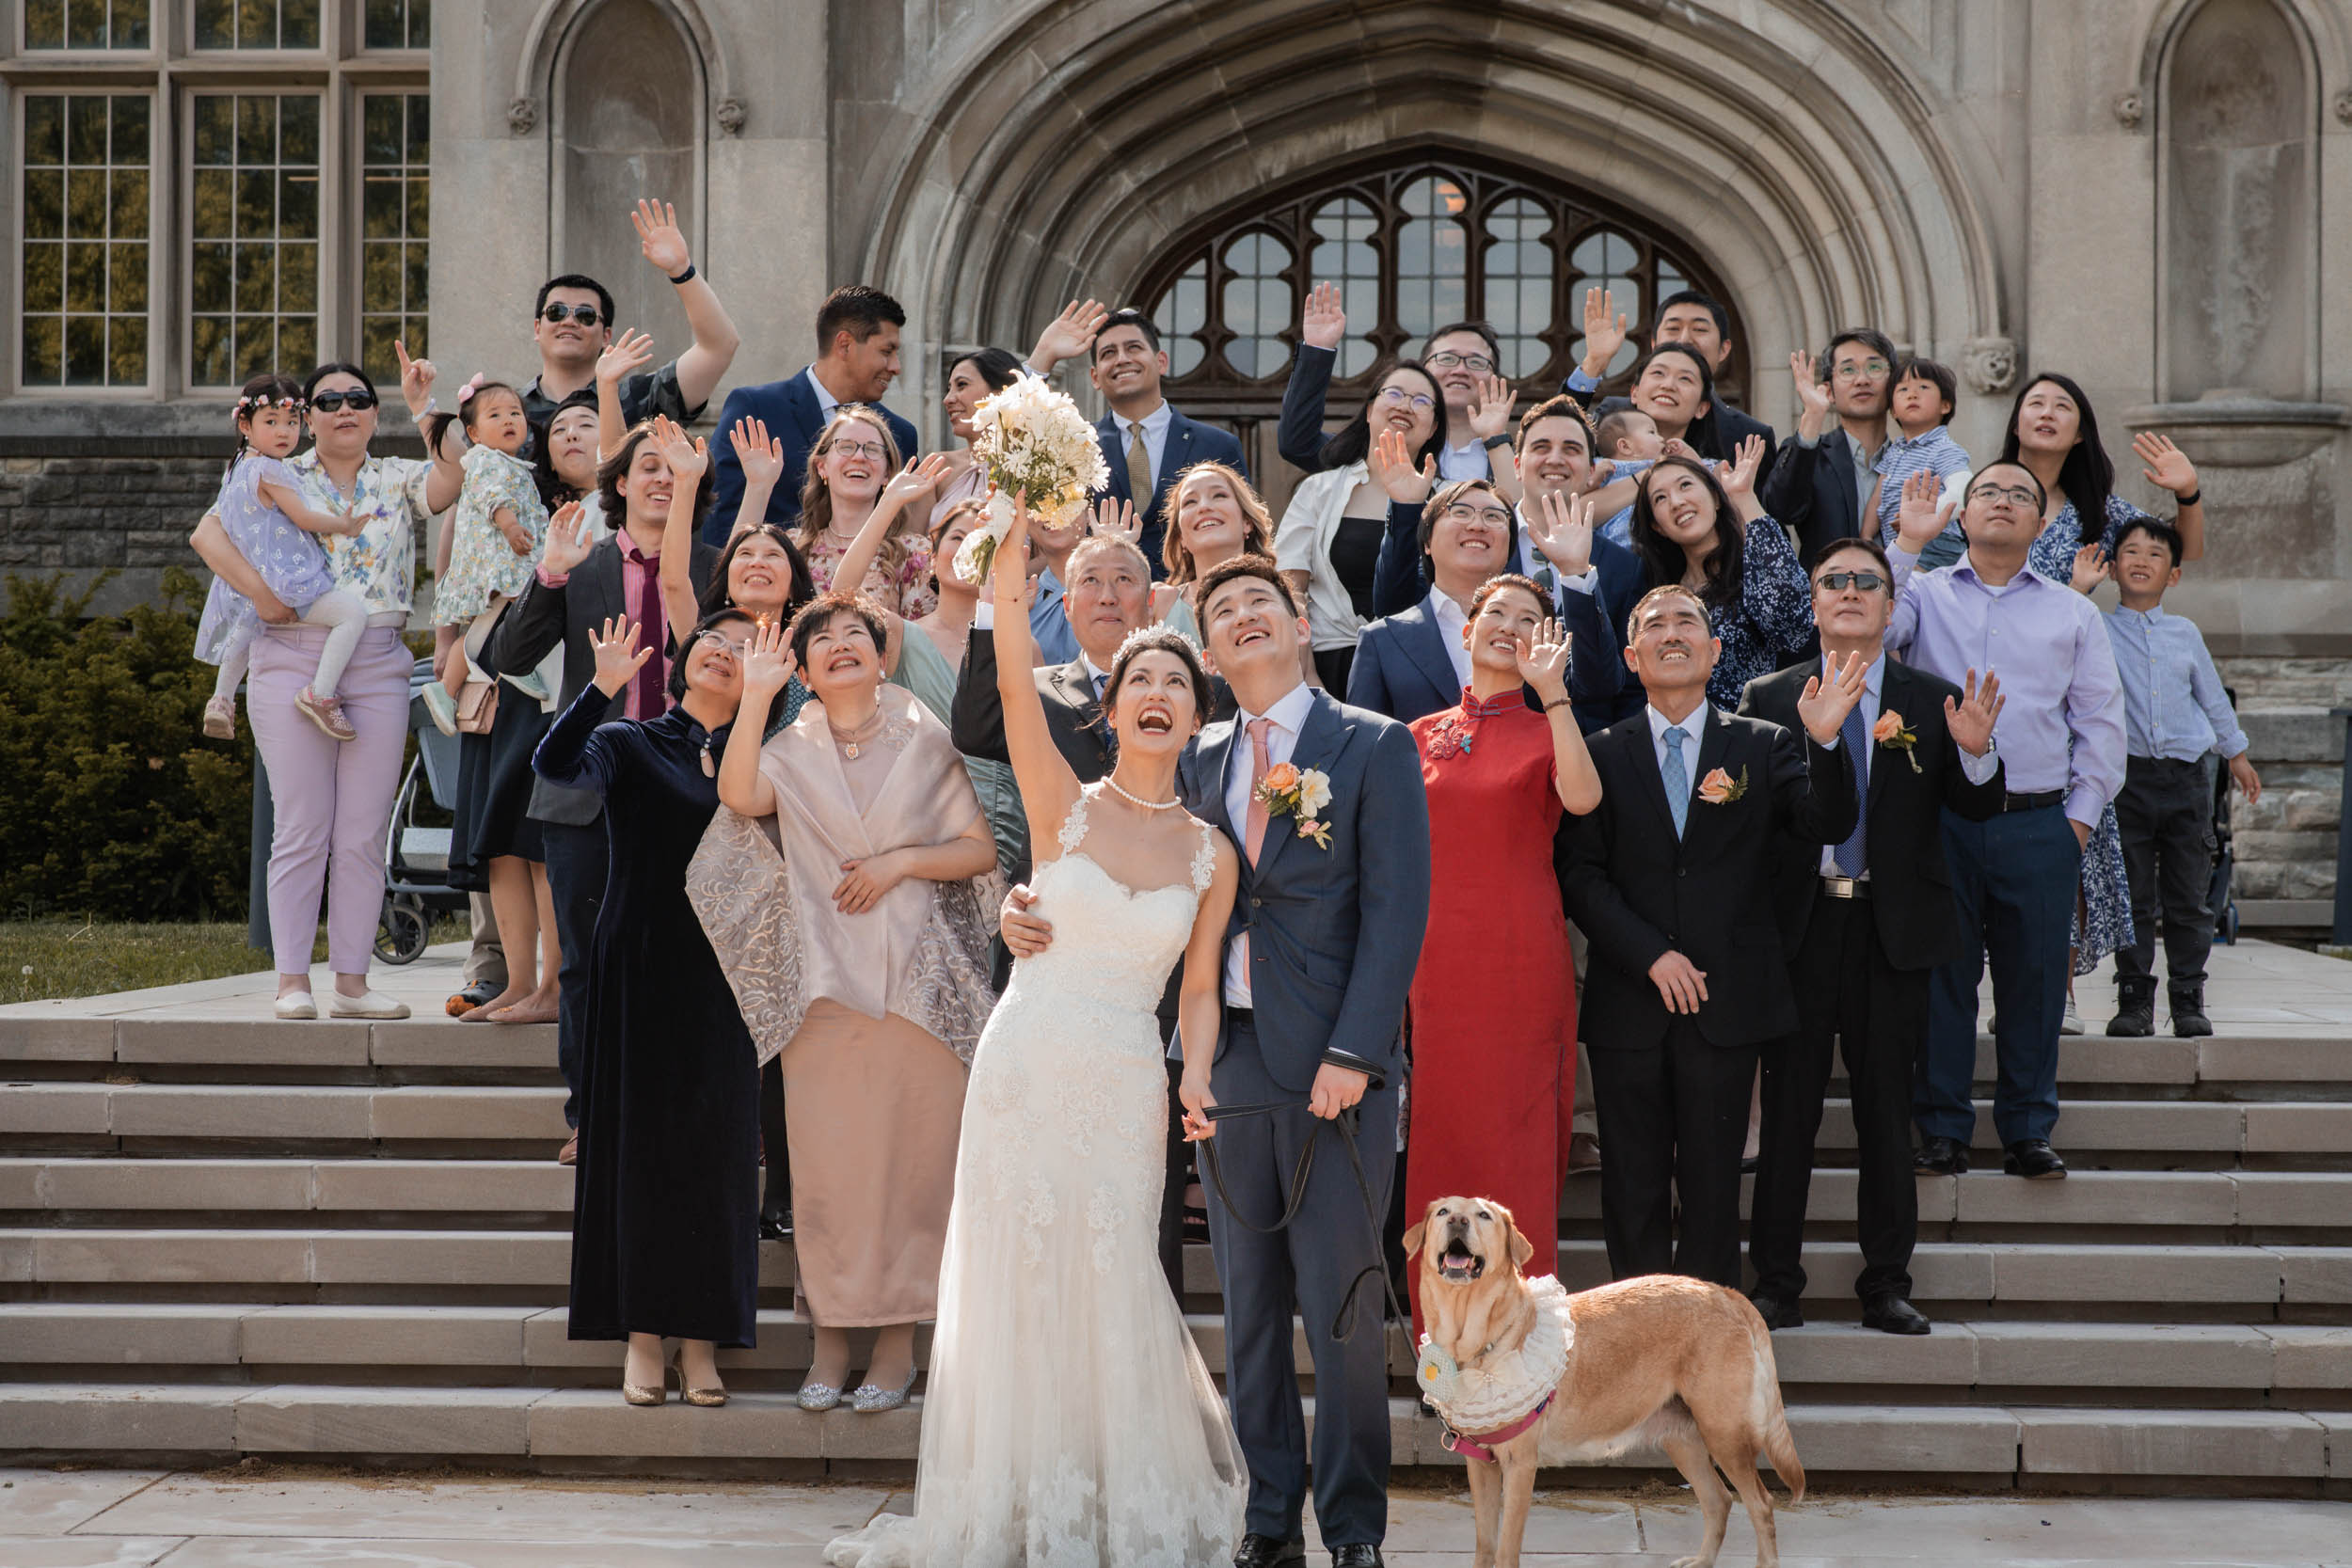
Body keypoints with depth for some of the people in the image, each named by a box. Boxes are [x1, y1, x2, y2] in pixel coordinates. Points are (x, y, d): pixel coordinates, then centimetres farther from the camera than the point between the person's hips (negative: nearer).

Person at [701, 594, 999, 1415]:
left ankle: (899, 1341, 8)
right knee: (825, 1155, 1)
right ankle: (830, 1335, 10)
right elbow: (740, 797, -16)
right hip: (824, 983, 1)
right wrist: (755, 696, -20)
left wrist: (900, 861, -9)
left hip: (916, 981, -1)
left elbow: (980, 849, 4)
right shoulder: (792, 749, 7)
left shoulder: (924, 742, 6)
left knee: (909, 1154, 0)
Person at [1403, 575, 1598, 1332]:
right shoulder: (1421, 736, 11)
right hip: (1435, 961, 3)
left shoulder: (1545, 732, 3)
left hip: (1521, 963, -3)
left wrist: (1551, 690, -22)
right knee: (1439, 1143, 5)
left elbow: (1582, 798, -20)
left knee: (1518, 1146, -1)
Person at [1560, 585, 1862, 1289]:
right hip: (1628, 1006, 0)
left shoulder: (1764, 746, 6)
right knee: (1633, 1192, 6)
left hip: (1725, 1003, 0)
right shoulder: (1602, 753, 5)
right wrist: (1652, 955, -11)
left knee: (1713, 1191, 5)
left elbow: (1827, 826, -8)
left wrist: (1824, 741, -25)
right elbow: (1583, 878, 0)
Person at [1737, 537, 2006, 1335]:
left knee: (1887, 1113, 7)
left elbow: (1977, 809, 0)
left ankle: (1887, 1284, 16)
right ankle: (1776, 1284, 11)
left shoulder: (1933, 701, 6)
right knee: (1787, 1112, 3)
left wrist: (1975, 753, -19)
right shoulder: (1768, 697, 5)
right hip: (1799, 925, -1)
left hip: (1894, 931, 1)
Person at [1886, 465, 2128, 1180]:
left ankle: (2028, 1131, 13)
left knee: (2034, 979, 3)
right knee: (1941, 974, 1)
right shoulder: (1925, 594, 9)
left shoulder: (2073, 612, 13)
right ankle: (1943, 1131, 9)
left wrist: (2081, 814, 4)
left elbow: (2101, 722, 12)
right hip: (1941, 818, -1)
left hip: (2039, 824, 1)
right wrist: (1908, 542, -13)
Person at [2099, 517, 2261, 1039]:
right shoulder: (2099, 632, 4)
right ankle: (2134, 999, 7)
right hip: (2128, 778, -2)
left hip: (2186, 779, 2)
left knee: (2189, 899, 4)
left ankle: (2188, 999, 11)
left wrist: (2236, 753, 27)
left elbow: (2212, 695, 21)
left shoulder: (2185, 633, 11)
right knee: (2132, 897, -1)